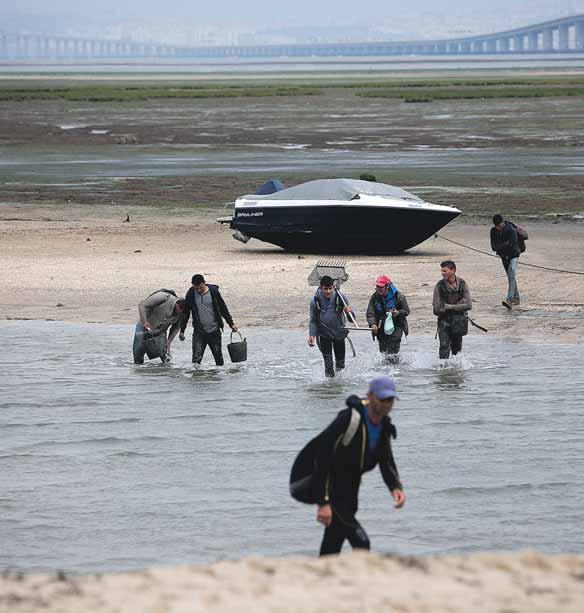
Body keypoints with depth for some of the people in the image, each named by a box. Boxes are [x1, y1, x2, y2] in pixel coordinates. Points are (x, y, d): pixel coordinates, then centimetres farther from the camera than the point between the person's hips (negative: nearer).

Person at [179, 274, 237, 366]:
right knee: (196, 358, -11)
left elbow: (223, 309, 7)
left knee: (218, 357, 8)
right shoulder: (191, 294, -3)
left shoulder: (213, 291, -4)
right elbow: (185, 313, 8)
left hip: (214, 331, 0)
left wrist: (231, 324, 10)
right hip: (199, 332, 0)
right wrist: (182, 330, 8)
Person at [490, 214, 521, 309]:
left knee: (512, 277, -21)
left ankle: (509, 300, -32)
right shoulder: (493, 231, -3)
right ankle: (516, 298, 29)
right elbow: (493, 247, -6)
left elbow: (512, 244, -27)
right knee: (510, 278, 16)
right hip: (504, 257, 6)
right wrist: (505, 244, -22)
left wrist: (499, 246, -17)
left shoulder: (511, 230, -20)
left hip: (513, 256, -6)